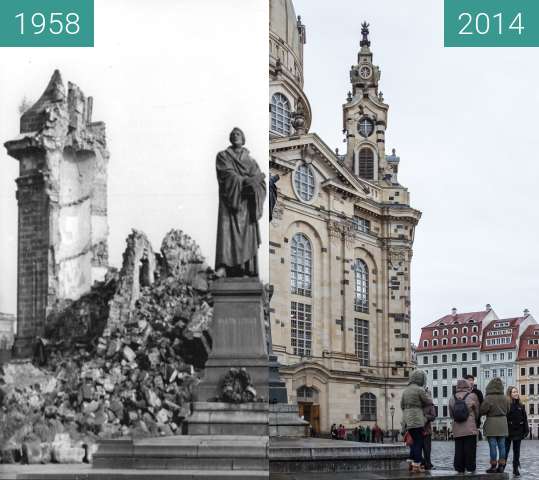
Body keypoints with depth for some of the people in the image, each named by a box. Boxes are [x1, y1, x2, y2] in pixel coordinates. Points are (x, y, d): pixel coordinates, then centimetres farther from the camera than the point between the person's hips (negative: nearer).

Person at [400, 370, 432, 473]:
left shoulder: (406, 390, 12)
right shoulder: (420, 390, -10)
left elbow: (402, 405, 17)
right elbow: (429, 401, 0)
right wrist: (427, 394, 17)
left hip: (407, 420, 7)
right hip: (417, 420, -7)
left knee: (413, 442, 14)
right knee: (418, 442, -3)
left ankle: (413, 464, 16)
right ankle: (416, 465, -3)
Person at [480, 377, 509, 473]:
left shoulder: (488, 398, -16)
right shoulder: (505, 398, 2)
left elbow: (481, 411, -14)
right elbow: (507, 410, 12)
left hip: (491, 423, -5)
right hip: (502, 423, 5)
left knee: (493, 445, -2)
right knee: (501, 445, 8)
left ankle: (493, 466, -1)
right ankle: (501, 466, 9)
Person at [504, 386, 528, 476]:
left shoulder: (521, 406, 8)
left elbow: (524, 419, 9)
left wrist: (526, 430, 3)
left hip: (518, 432, 5)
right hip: (508, 432, -5)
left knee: (517, 451, 10)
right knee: (505, 451, 0)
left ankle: (516, 469, 17)